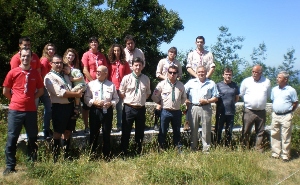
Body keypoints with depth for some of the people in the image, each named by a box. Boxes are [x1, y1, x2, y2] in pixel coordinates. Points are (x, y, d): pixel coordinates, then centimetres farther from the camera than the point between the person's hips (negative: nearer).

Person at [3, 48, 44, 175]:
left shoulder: (35, 73, 5)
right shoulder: (13, 72, 0)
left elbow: (41, 90, 14)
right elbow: (5, 91, 6)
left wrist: (31, 98, 5)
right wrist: (16, 100, 8)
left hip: (31, 110, 2)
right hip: (15, 110, -2)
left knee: (33, 138, 10)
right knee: (12, 139, 2)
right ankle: (10, 167, 12)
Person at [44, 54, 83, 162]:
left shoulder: (65, 76, 19)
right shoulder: (49, 77, -6)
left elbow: (73, 90, 20)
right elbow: (60, 93, -16)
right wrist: (76, 94, -10)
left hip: (70, 106, 7)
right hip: (59, 107, -7)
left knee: (68, 132, 12)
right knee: (58, 133, -1)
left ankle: (67, 156, 22)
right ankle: (56, 158, 8)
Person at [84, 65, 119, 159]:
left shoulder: (111, 85, 4)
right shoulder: (91, 84, 4)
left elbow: (116, 98, 7)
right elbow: (86, 98, 4)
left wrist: (111, 103, -12)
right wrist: (93, 102, -14)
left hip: (107, 111, 0)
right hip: (94, 110, 0)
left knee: (107, 133, 7)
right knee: (94, 133, 8)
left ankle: (106, 155, 20)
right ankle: (92, 153, 23)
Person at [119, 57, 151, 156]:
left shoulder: (146, 79, 2)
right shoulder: (126, 78, -5)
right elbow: (121, 93, 2)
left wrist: (141, 100, 6)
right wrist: (128, 101, 1)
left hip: (141, 109, 3)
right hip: (129, 108, -2)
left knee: (140, 132, 13)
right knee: (126, 132, 5)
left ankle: (138, 152, 28)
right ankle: (124, 152, 17)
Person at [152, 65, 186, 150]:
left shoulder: (181, 85, 4)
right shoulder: (162, 84, -5)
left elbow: (184, 98, 19)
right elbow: (154, 97, 1)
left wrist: (178, 104, 11)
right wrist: (161, 103, 5)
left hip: (177, 112, 3)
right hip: (165, 111, -3)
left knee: (177, 132, 13)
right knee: (163, 132, 5)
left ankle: (177, 148, 25)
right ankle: (161, 148, 16)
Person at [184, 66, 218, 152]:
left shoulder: (211, 83, 7)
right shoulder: (191, 82, 10)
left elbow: (216, 98, 5)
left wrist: (207, 101, -9)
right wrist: (185, 100, -4)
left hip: (206, 108, -1)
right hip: (193, 108, 1)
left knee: (206, 130, 1)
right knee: (193, 129, 7)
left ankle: (206, 149, 10)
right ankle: (193, 149, 17)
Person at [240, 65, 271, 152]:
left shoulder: (267, 82, 3)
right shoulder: (246, 81, -2)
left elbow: (268, 95, 15)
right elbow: (241, 94, 7)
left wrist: (261, 102, 10)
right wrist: (248, 101, 7)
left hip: (261, 111, 2)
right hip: (249, 111, -2)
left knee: (260, 132, 11)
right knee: (246, 131, 1)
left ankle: (259, 149, 21)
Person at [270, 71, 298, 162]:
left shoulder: (291, 90, -5)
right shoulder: (274, 89, 9)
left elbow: (295, 103, 2)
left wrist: (289, 111, -1)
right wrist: (275, 110, 11)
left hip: (286, 116, -5)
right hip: (275, 115, 5)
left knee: (285, 136, -1)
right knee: (274, 135, 9)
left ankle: (285, 155, 6)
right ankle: (275, 153, 19)